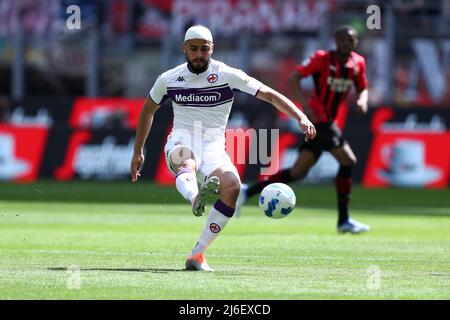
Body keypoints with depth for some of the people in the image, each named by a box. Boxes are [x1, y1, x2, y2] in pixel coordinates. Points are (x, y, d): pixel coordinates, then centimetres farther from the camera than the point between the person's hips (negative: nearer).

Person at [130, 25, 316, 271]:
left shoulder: (228, 76, -1)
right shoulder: (169, 80, 6)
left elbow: (269, 94, -5)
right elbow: (148, 110, 23)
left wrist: (301, 118, -18)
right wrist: (138, 152, 26)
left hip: (213, 147, 0)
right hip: (181, 141, 0)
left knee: (232, 186, -30)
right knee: (186, 161, -39)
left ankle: (197, 254, -22)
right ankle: (196, 198, -76)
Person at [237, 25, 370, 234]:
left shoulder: (358, 63, 8)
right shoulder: (322, 59, -11)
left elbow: (362, 88, 20)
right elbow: (294, 79, -14)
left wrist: (362, 99, -5)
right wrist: (305, 105, -26)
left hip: (327, 121, 8)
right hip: (318, 117, -8)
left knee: (299, 172, 7)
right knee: (348, 161, -15)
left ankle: (248, 192, 14)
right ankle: (343, 220, -8)